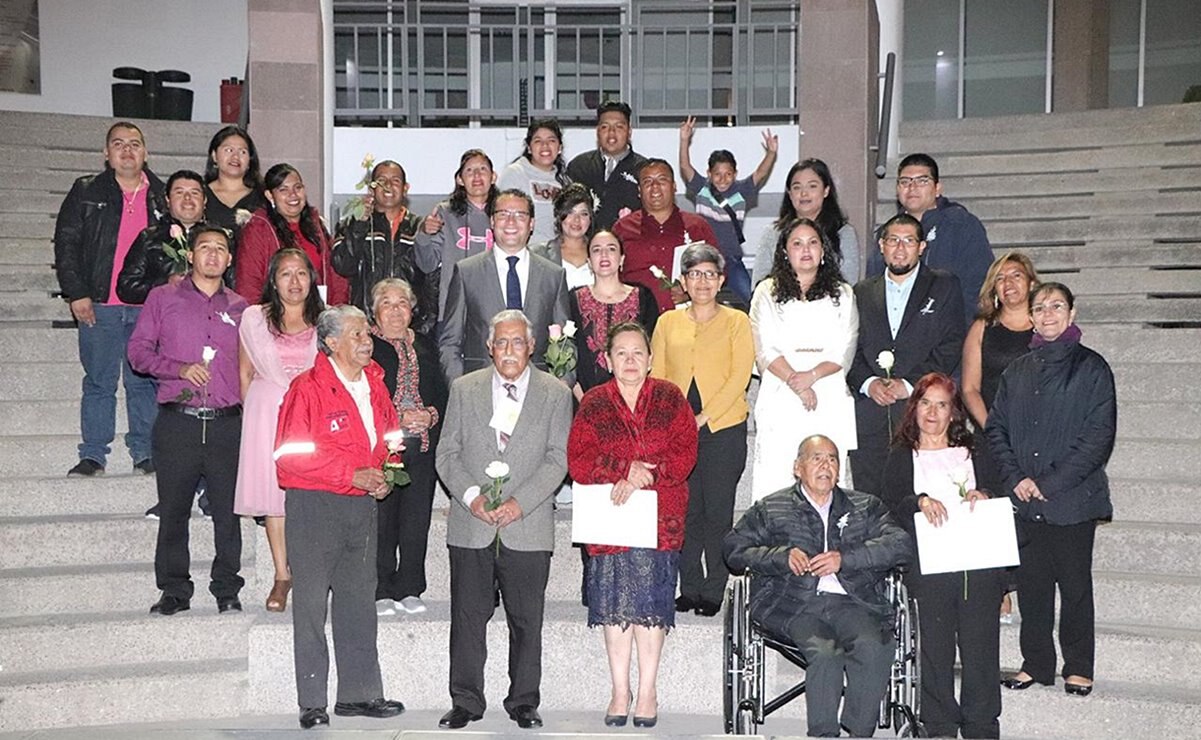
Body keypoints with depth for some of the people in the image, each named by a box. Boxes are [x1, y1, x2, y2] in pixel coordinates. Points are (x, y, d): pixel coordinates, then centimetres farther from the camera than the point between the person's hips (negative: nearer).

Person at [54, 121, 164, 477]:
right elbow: (66, 243, 3)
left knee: (145, 382, 3)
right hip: (100, 305, -1)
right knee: (98, 382, 4)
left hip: (149, 306, 1)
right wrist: (76, 293, -5)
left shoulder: (161, 196, 11)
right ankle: (93, 455, 11)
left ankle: (145, 453, 11)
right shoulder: (86, 192, 7)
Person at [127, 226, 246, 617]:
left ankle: (227, 591, 10)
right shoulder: (163, 298, 10)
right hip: (177, 421, -1)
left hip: (226, 423, 1)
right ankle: (174, 591, 14)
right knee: (173, 509, 2)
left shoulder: (239, 307, 14)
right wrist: (180, 369, -9)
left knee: (228, 509, -1)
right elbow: (138, 349, 5)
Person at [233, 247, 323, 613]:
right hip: (268, 411, 0)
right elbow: (245, 373, 11)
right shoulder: (254, 319, 7)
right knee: (272, 489, -2)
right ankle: (282, 576, 7)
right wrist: (251, 415, 5)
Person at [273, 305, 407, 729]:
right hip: (314, 506, -6)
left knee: (360, 601, 12)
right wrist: (353, 476, -18)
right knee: (311, 604, 0)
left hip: (362, 505, 7)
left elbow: (387, 440, 20)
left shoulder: (374, 386, 10)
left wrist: (382, 476, 0)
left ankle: (359, 694, 22)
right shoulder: (307, 389, -11)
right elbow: (291, 455, -15)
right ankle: (312, 703, 9)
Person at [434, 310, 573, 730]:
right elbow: (447, 454, 6)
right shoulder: (464, 389, 9)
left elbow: (557, 459, -1)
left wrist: (520, 502, -12)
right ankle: (465, 702, 16)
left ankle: (524, 702, 18)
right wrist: (471, 496, -9)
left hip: (528, 527, -1)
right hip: (471, 526, 1)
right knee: (467, 617, 5)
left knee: (527, 621, 5)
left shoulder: (556, 395, 5)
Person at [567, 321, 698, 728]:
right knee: (615, 601, 0)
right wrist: (626, 469, -15)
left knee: (651, 599, -4)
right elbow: (578, 463, -3)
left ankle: (647, 691, 6)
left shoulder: (670, 398, 7)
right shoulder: (593, 404, 7)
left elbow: (684, 455, -3)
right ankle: (620, 691, 10)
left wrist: (642, 477, -14)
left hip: (660, 516, -1)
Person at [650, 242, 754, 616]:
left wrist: (704, 416, -11)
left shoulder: (736, 321, 5)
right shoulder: (668, 322, 13)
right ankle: (689, 589, 14)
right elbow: (657, 375, 11)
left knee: (718, 510, -1)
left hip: (723, 427, -2)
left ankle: (714, 592, 8)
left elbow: (740, 376, -3)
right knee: (685, 511, 5)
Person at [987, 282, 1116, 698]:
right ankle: (1036, 663, 20)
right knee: (1031, 582, 8)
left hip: (1073, 498, -4)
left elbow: (1099, 437, -8)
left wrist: (1049, 483, -12)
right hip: (1024, 501, 4)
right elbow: (996, 428, 10)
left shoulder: (1092, 368, -1)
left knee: (1075, 583, 4)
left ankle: (1078, 667, 16)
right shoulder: (1017, 371, 12)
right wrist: (1015, 478, -5)